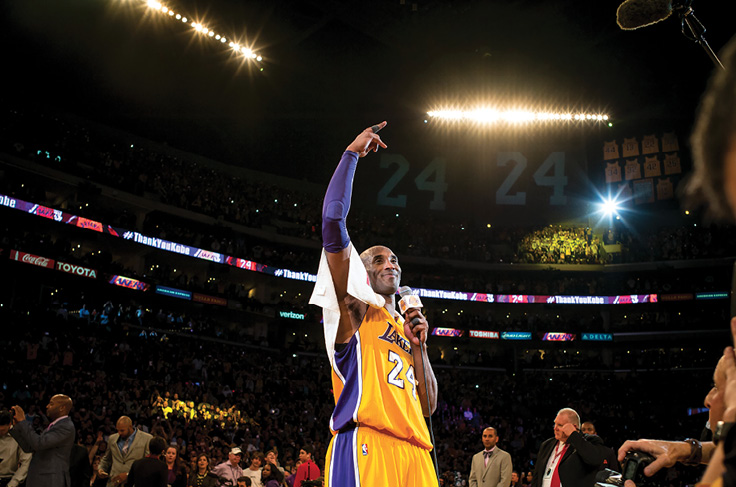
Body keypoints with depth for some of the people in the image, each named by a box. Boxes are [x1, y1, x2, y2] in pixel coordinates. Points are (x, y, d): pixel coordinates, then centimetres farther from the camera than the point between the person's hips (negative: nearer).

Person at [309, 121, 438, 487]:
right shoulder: (355, 307, 11)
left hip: (413, 451, 7)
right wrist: (352, 154, 1)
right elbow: (333, 222, -3)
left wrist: (419, 346, 11)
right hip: (364, 445, -6)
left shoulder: (407, 326, 29)